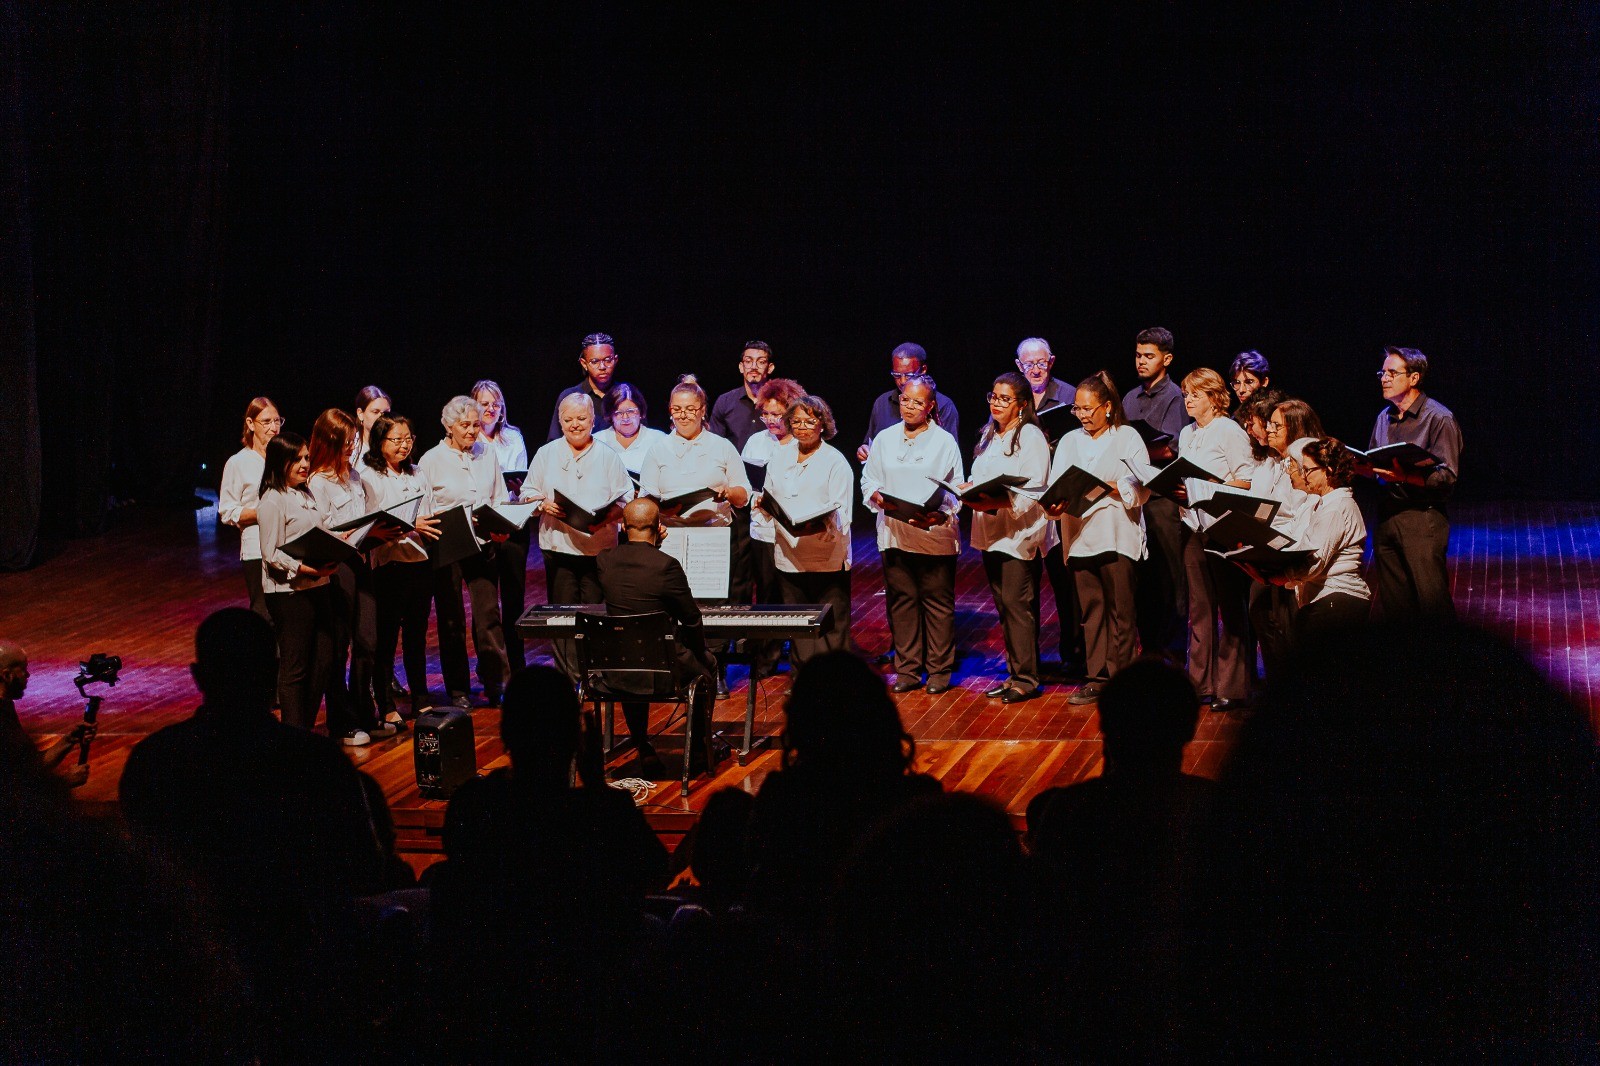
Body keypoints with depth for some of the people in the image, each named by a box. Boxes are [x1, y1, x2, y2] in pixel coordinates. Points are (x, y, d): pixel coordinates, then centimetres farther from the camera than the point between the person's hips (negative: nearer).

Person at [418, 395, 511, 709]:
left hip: (483, 544, 2)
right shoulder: (432, 460, -1)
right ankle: (458, 690, 13)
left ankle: (495, 683, 4)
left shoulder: (488, 454, 9)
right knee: (451, 620, 4)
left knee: (488, 613, -5)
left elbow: (500, 498, 15)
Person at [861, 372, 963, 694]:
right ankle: (907, 669, 14)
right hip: (894, 532, 3)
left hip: (935, 532, -3)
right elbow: (868, 479, 14)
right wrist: (877, 495, -8)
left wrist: (939, 515, -17)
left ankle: (939, 670, 9)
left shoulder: (944, 442, 2)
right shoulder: (884, 439, 11)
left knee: (937, 601, 1)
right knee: (901, 601, 6)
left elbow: (956, 491, 0)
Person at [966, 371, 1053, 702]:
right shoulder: (990, 436, 18)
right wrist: (970, 488, 1)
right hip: (991, 533, 8)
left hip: (1020, 532, -8)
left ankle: (1025, 678, -5)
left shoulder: (1030, 436, -8)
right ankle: (1014, 673, 17)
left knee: (1017, 604, -10)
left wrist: (999, 503, -28)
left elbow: (1034, 489, -15)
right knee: (1003, 605, 10)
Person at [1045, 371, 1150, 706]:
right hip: (1080, 536, 4)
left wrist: (1106, 487, -19)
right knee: (1091, 610, 5)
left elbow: (1142, 489, -6)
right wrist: (1056, 503, -14)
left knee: (1120, 611, -2)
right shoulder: (1069, 442, 16)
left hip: (1117, 535, -4)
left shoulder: (1128, 438, 2)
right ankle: (1097, 677, 10)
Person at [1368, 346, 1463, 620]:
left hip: (1423, 517, -7)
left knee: (1432, 600, -9)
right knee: (1392, 601, 9)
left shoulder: (1438, 418, -8)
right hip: (1387, 515, 7)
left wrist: (1403, 476, -27)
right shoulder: (1384, 417, 15)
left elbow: (1447, 475, -15)